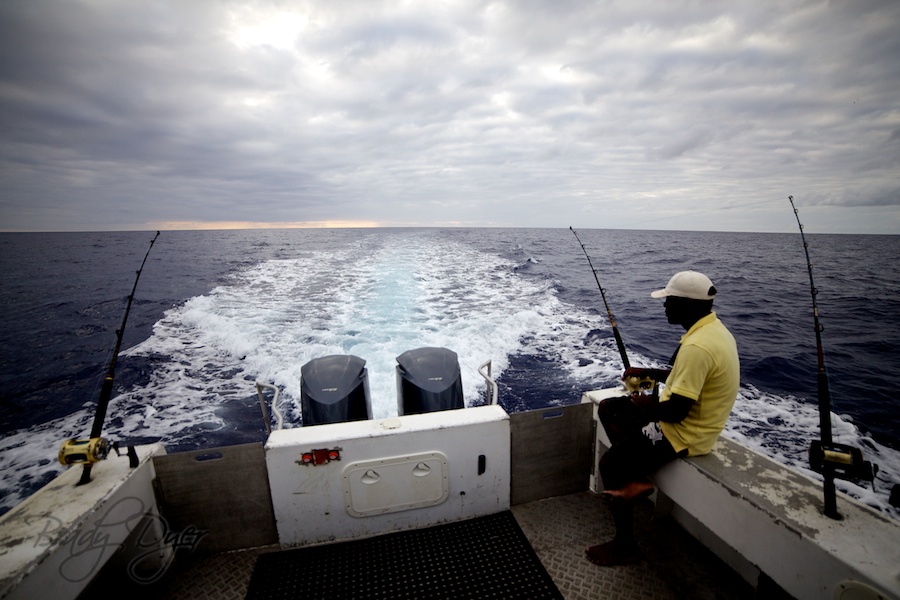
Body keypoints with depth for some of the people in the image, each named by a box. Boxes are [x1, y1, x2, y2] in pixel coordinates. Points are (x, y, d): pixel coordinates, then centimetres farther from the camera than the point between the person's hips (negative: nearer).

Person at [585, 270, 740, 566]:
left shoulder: (697, 346, -30)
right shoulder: (714, 328, 3)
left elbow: (677, 411, -28)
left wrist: (647, 406, -9)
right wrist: (647, 372, 12)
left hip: (684, 434, -10)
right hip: (693, 420, 10)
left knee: (608, 465, -1)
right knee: (607, 408, 11)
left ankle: (625, 547, 15)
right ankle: (636, 477, 5)